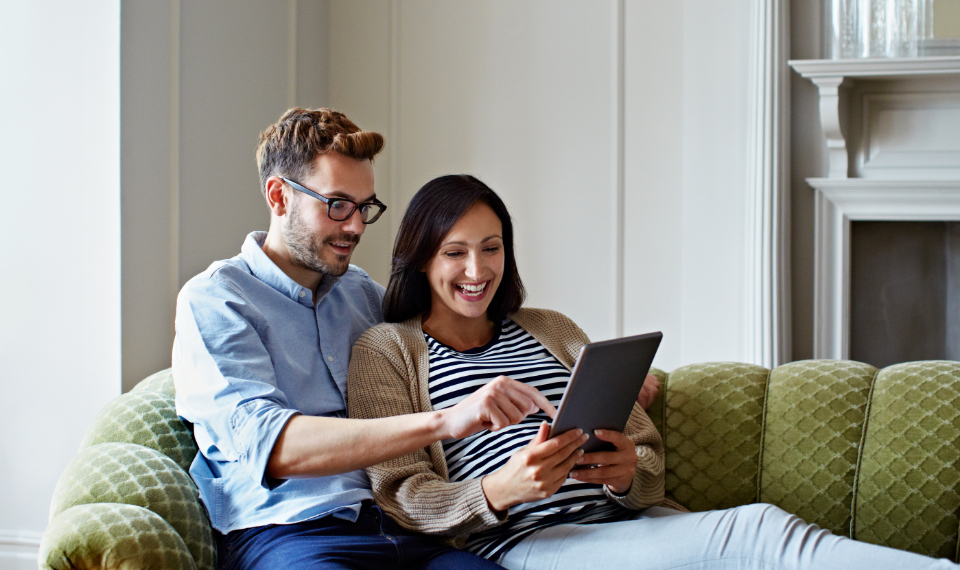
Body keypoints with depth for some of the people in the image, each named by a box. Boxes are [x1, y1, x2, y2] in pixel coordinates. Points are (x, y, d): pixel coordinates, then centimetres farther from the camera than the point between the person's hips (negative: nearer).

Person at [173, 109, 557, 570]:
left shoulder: (364, 294, 23)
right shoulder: (212, 300, 0)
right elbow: (268, 445, -16)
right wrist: (443, 421, -27)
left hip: (400, 529, 6)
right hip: (284, 533, -5)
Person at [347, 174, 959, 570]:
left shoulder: (551, 330, 27)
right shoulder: (387, 349, 13)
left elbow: (648, 447, 22)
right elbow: (400, 498, 1)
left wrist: (627, 471, -4)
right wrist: (500, 490, -18)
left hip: (632, 518, 5)